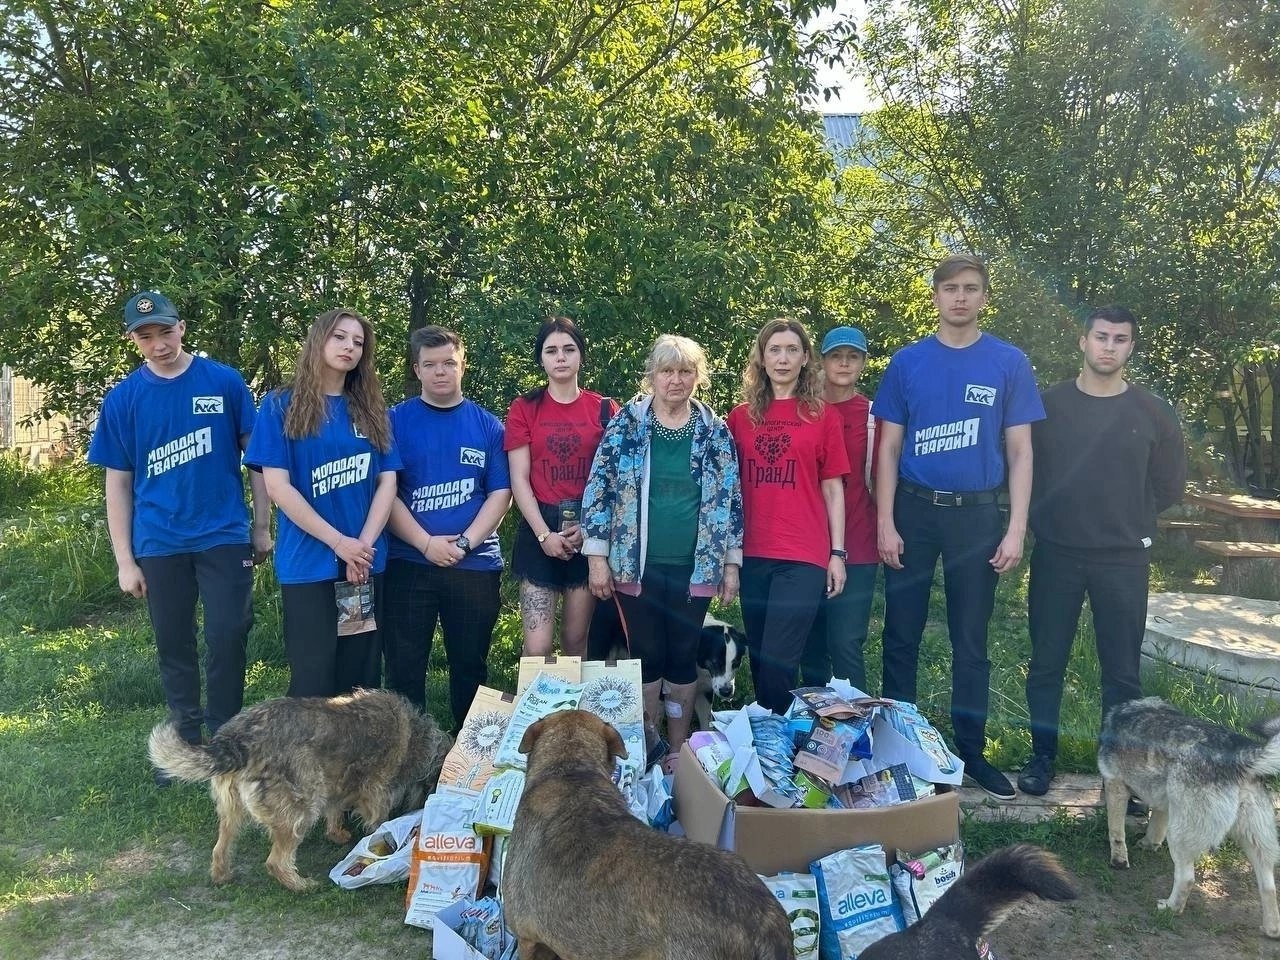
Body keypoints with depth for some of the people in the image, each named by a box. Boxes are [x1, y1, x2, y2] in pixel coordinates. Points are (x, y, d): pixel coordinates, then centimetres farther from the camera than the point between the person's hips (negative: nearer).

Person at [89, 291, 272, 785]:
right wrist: (125, 560, 1)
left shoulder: (225, 382, -3)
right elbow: (117, 482, 4)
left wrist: (262, 526, 0)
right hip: (159, 544, 2)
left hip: (224, 536, -2)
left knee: (226, 643, -1)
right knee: (174, 648, 12)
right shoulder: (122, 398, 1)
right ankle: (185, 740, 28)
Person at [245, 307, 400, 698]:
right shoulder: (282, 406, 0)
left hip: (368, 563, 4)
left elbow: (387, 481, 5)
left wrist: (365, 545, -9)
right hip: (308, 565, -4)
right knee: (314, 678, 0)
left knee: (362, 675, 8)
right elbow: (277, 486, -7)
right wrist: (339, 542, -12)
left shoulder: (372, 411, 11)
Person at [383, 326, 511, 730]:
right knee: (405, 666, 5)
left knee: (471, 665, 11)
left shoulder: (487, 425, 6)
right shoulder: (395, 421, 2)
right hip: (408, 563, -1)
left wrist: (465, 543, -12)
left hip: (476, 565, 1)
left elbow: (500, 493, 1)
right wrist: (427, 543, -14)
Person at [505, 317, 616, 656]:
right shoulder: (524, 408, 4)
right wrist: (544, 534, -11)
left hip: (591, 531, 1)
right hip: (539, 530, -1)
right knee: (537, 648, -6)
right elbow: (519, 479, -1)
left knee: (576, 641, 9)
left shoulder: (604, 410, 6)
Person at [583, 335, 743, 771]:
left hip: (695, 567, 1)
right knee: (647, 655, 8)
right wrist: (597, 556, -6)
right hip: (637, 564, -1)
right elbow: (598, 489, -2)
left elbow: (729, 498, 6)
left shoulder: (715, 430, 3)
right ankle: (648, 745, 25)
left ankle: (677, 749, 24)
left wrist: (732, 562, 3)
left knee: (683, 657, 10)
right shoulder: (625, 424, -2)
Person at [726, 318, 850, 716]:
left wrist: (837, 553, 1)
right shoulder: (740, 417, 9)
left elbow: (832, 489, 4)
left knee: (777, 662, -8)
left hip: (804, 557, -3)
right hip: (753, 555, 3)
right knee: (760, 660, 10)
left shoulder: (823, 416, 3)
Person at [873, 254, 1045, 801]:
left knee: (971, 639, 8)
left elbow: (1019, 451, 1)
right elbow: (889, 448, 3)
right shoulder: (907, 362, 3)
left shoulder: (1009, 363, 1)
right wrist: (885, 524, -5)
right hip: (913, 511, 1)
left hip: (978, 515, 0)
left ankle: (971, 749, 21)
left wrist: (1016, 529, -6)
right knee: (901, 635, 7)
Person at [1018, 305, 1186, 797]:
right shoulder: (1048, 403, -1)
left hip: (1124, 559, 0)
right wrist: (1053, 513, 7)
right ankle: (1042, 755, 22)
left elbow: (1170, 485, 11)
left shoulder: (1153, 413, 1)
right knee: (1046, 663, 8)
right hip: (1055, 554, 0)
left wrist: (1125, 517, 11)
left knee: (1122, 671, 6)